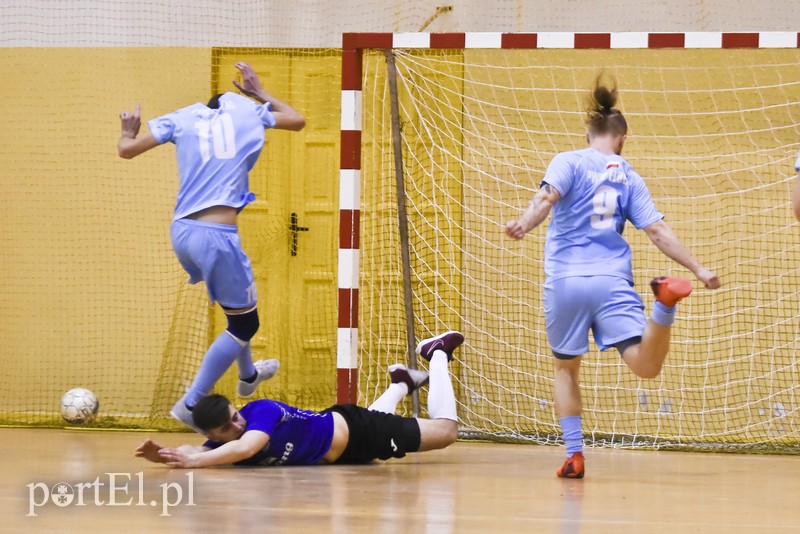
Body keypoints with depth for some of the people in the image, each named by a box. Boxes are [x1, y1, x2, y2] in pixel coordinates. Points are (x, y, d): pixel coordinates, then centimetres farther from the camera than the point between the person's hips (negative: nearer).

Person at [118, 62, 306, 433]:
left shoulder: (182, 118, 8)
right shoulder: (247, 111, 5)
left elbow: (127, 150, 8)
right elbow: (297, 120, 22)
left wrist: (128, 131, 30)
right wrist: (260, 93, 33)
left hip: (181, 232, 5)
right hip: (216, 236, -5)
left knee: (237, 303, 31)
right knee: (245, 322, 9)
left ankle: (248, 375, 51)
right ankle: (190, 405, 3)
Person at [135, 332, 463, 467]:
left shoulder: (262, 411, -39)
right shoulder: (224, 441, -20)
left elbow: (245, 448, -56)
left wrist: (194, 460, -65)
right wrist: (168, 455, -52)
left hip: (353, 430, -6)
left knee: (445, 430, 6)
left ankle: (437, 354, 28)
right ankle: (401, 383, 61)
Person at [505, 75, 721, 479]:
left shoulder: (569, 162, 6)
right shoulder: (628, 177, 15)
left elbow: (547, 196, -15)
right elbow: (657, 230, 8)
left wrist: (524, 224, -30)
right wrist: (698, 269, 11)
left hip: (565, 281, -1)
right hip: (612, 281, 1)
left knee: (566, 368, 18)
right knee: (646, 366, -15)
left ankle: (573, 454, 10)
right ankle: (665, 302, -41)